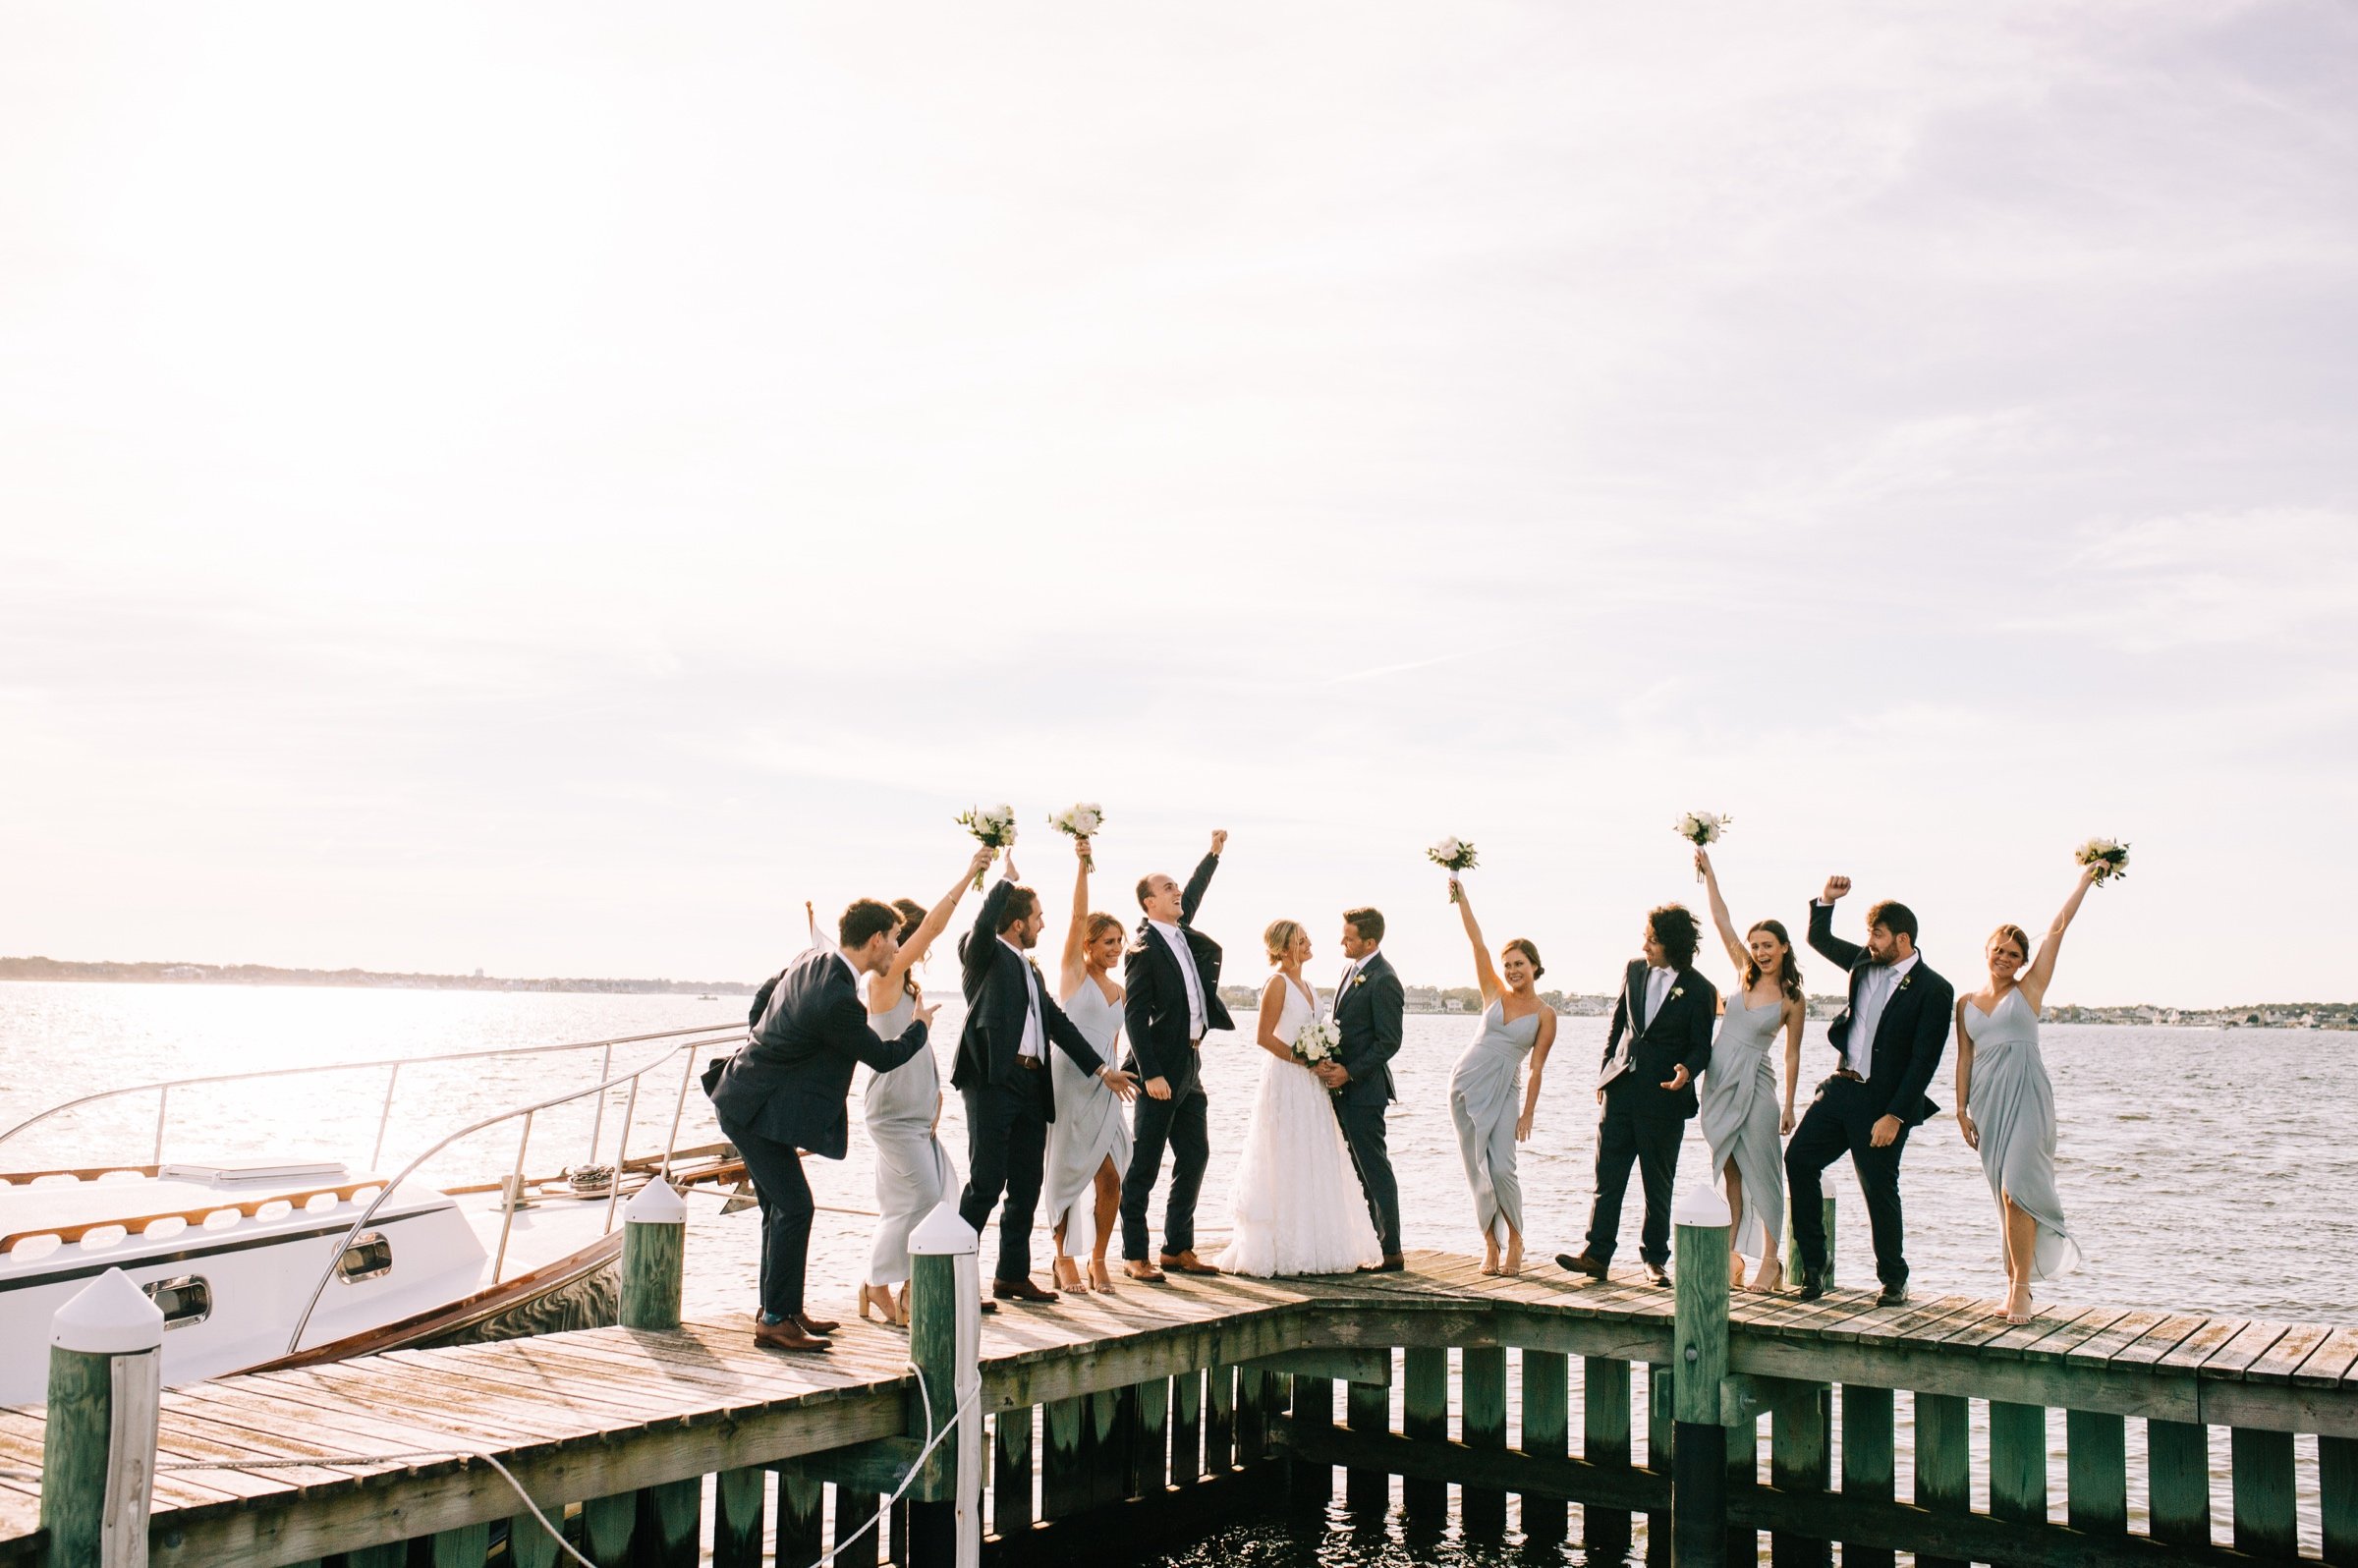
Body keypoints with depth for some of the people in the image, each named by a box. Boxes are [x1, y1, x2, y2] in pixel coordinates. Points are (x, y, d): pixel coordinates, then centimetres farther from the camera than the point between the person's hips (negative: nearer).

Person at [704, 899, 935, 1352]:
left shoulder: (812, 960, 3)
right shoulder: (838, 1000, -27)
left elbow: (759, 1004, 18)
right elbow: (884, 1057, -12)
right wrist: (919, 1026, 6)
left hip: (746, 1097, 10)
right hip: (756, 1109, -10)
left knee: (780, 1206, 15)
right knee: (793, 1206, -9)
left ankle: (781, 1307, 25)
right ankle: (775, 1320, -3)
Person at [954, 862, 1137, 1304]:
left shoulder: (1030, 969, 23)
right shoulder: (985, 955, 0)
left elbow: (1057, 1022, 25)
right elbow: (985, 922, -23)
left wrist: (1102, 1069, 24)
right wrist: (1007, 879, -7)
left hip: (1031, 1085, 8)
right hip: (993, 1081, -8)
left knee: (1026, 1188, 11)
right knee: (986, 1183, -8)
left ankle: (1012, 1275, 21)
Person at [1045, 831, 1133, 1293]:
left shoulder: (1118, 991, 15)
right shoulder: (1074, 972, 0)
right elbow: (1078, 915, -11)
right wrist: (1082, 864, -19)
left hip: (1105, 1089, 5)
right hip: (1070, 1082, -5)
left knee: (1111, 1177, -2)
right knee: (1067, 1173, 1)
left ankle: (1097, 1259, 13)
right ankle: (1065, 1261, 14)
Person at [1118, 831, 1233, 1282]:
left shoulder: (1182, 933, 11)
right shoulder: (1143, 949, -12)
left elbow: (1192, 895, 33)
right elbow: (1134, 1016, -16)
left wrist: (1214, 854, 37)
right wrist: (1151, 1074, -20)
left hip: (1189, 1067, 9)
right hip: (1161, 1071, -9)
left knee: (1195, 1157, 11)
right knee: (1144, 1165, -2)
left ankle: (1178, 1248, 20)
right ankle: (1134, 1256, 3)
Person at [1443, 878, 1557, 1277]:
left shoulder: (1545, 1015, 1)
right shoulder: (1494, 993, 6)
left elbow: (1536, 1067, -1)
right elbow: (1476, 941, -1)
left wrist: (1528, 1114, -5)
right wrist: (1461, 897, -6)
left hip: (1503, 1092, -2)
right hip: (1466, 1083, 2)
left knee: (1502, 1168, -13)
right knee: (1478, 1170, 2)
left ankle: (1514, 1240, 7)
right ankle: (1490, 1246, 11)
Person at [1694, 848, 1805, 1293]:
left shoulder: (1793, 999, -3)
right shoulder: (1746, 973, 6)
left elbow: (1792, 1055, 1)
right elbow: (1721, 920, 6)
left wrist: (1789, 1105, 0)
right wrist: (1708, 873, 4)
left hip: (1754, 1085, -4)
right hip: (1719, 1080, 4)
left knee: (1761, 1173, -3)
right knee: (1729, 1172, 8)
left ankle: (1771, 1261, 3)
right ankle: (1731, 1256, 14)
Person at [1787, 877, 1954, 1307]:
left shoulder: (1934, 990, -11)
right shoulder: (1865, 962, 8)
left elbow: (1924, 1061, -14)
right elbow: (1819, 939, 23)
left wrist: (1895, 1115, -18)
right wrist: (1826, 901, 4)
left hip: (1881, 1101, -7)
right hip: (1840, 1088, 7)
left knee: (1880, 1190, 0)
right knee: (1799, 1158, 1)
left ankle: (1893, 1279, 19)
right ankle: (1813, 1264, 12)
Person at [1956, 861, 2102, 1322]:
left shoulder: (2029, 989, 6)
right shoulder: (1966, 1004, 14)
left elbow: (2057, 929, 3)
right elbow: (1964, 1057, 14)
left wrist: (2085, 881, 4)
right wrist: (1961, 1108, 7)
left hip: (2026, 1095, -4)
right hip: (1986, 1100, 4)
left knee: (2016, 1190, -15)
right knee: (2005, 1196, 6)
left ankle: (2021, 1287, -10)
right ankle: (2014, 1283, 12)